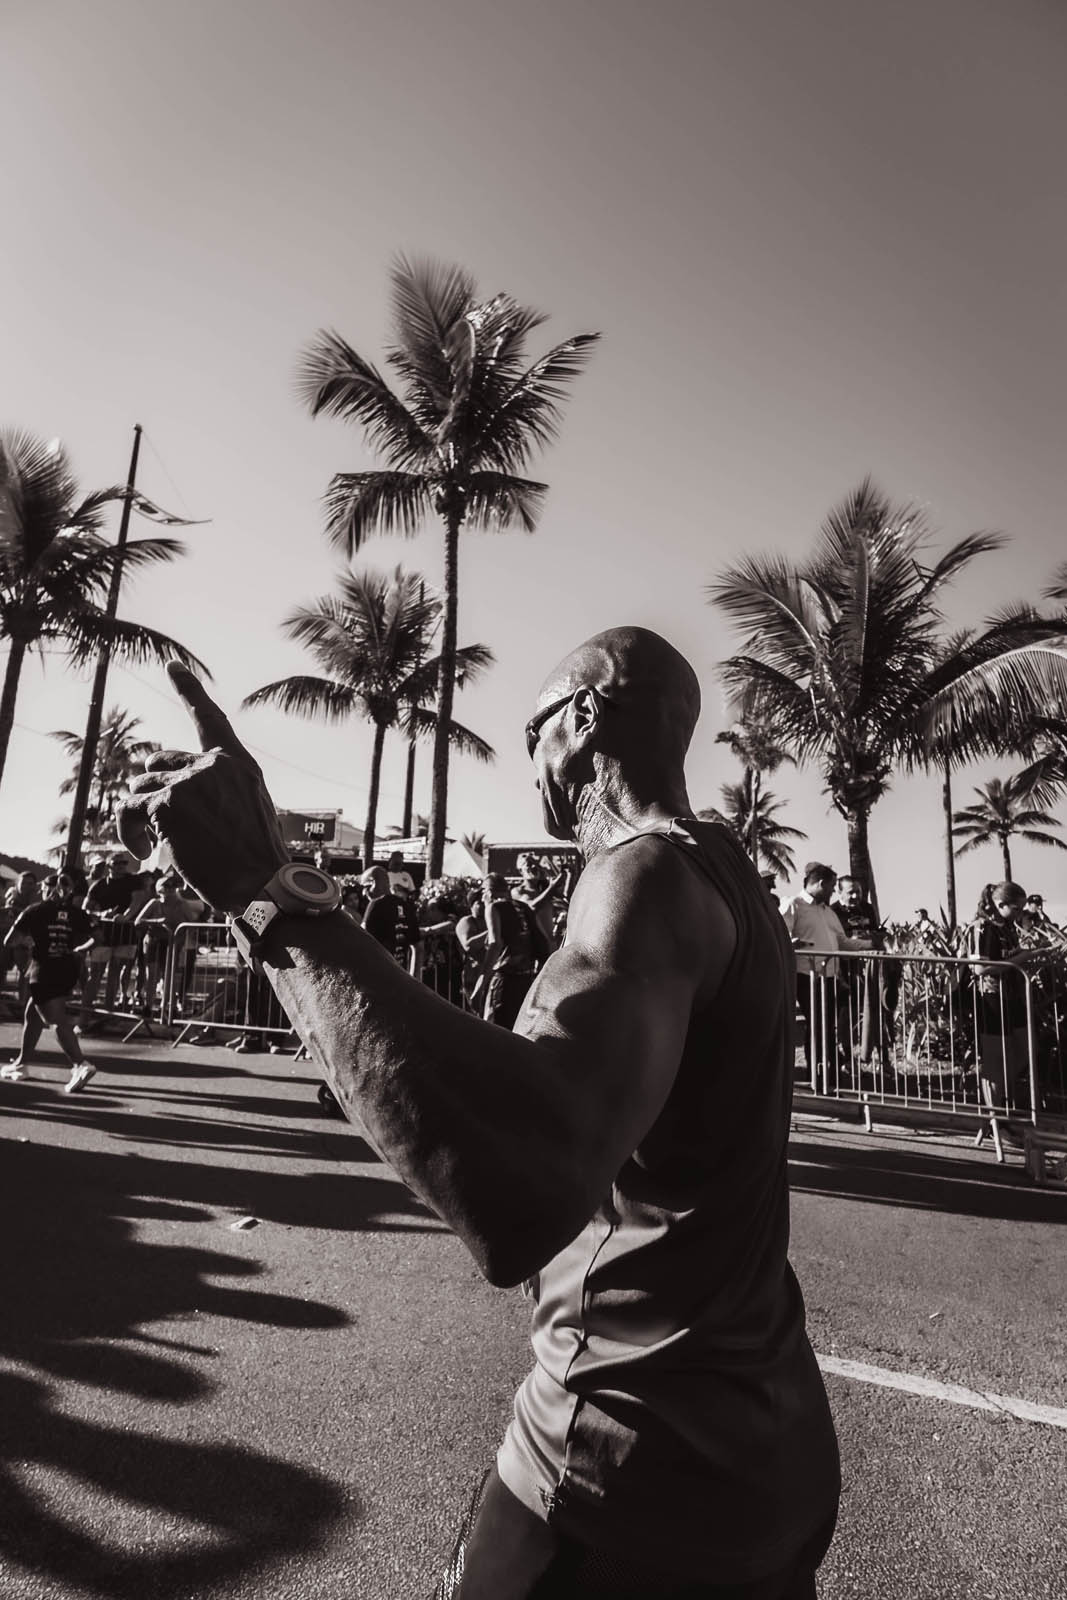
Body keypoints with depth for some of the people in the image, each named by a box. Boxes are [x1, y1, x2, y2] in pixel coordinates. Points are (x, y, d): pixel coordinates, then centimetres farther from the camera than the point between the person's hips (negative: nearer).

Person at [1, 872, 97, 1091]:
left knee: (57, 1020, -10)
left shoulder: (36, 910, -2)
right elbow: (94, 939, 1)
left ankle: (81, 1065, -25)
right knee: (32, 1014, 23)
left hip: (44, 971, -5)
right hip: (67, 971, 6)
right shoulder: (76, 913, 7)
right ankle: (21, 1063, 31)